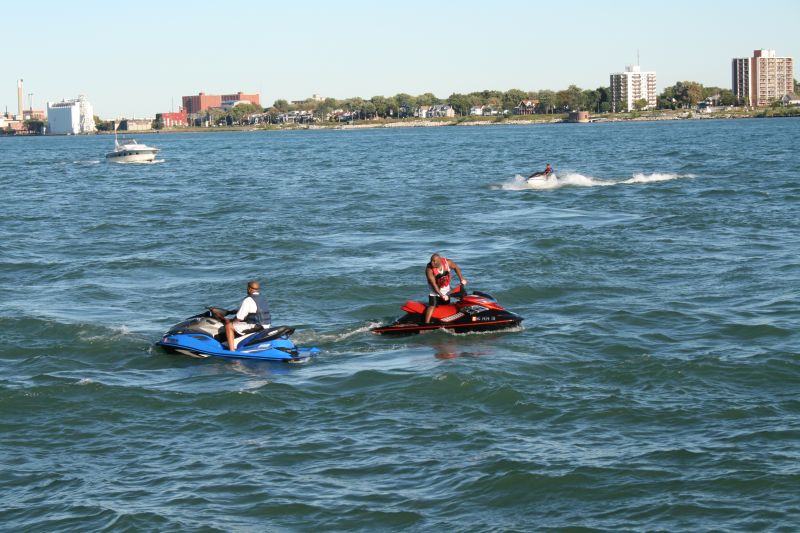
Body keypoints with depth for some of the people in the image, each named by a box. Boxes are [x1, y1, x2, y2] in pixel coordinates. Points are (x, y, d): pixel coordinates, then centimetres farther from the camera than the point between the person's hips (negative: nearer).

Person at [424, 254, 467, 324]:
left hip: (446, 289, 4)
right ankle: (426, 324, -26)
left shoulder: (447, 262, -19)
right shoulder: (429, 269, -28)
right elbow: (434, 284, -28)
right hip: (435, 290, -4)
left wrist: (461, 279, -6)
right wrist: (441, 295, -33)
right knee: (432, 306, -20)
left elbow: (456, 267, 3)